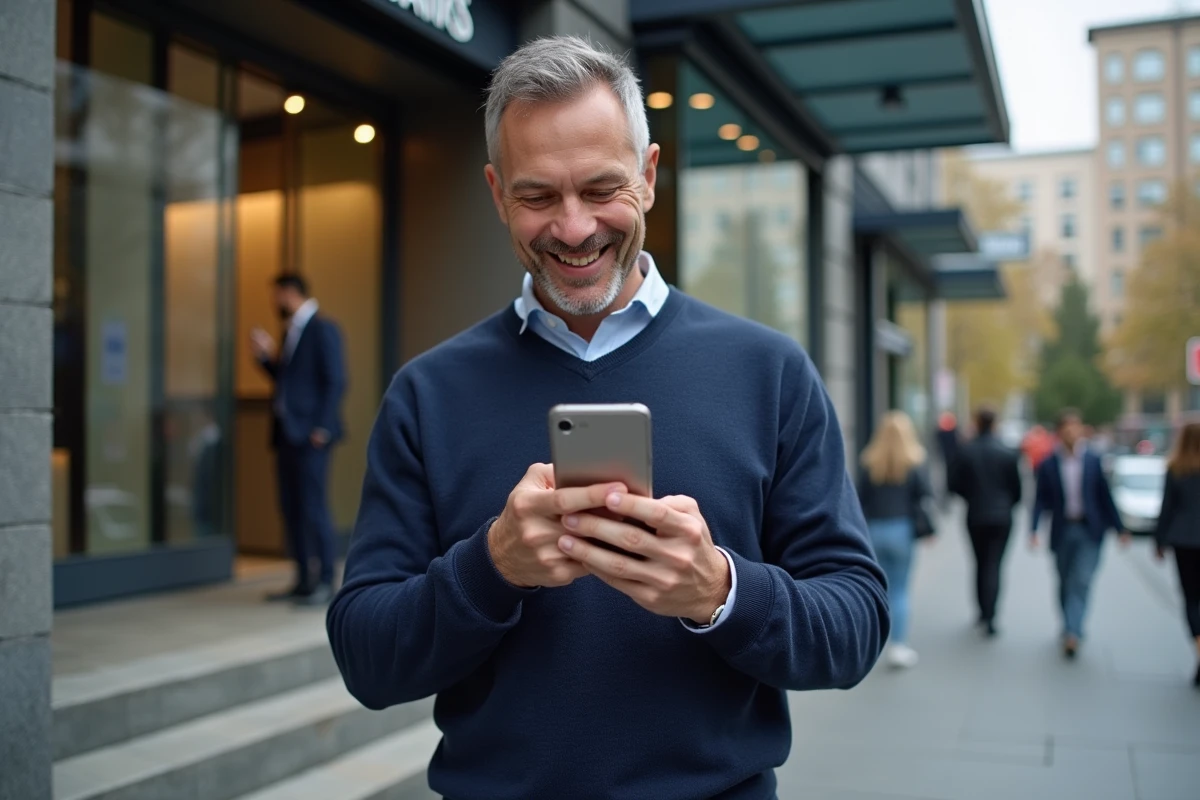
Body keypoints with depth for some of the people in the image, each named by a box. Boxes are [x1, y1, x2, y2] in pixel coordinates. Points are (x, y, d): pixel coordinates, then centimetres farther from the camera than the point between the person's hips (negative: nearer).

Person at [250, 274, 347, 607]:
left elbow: (335, 381, -13)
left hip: (309, 435, -9)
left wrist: (322, 428, -18)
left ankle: (326, 583, -2)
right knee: (291, 508, 9)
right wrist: (266, 355, 10)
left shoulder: (322, 329, -7)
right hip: (286, 433, 9)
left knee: (314, 507, -8)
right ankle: (303, 581, 16)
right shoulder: (291, 332, 19)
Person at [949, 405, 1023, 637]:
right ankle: (989, 617, -10)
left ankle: (983, 611, 22)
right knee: (994, 565, 0)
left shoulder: (966, 451, -7)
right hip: (1001, 517, -1)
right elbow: (1016, 489, 0)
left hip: (975, 517, 1)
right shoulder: (1008, 453, -6)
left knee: (981, 564, 16)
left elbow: (955, 485, -5)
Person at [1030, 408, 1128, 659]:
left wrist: (1119, 528, 8)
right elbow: (1041, 500, -2)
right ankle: (1070, 627, 28)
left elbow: (1105, 496, 7)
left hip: (1089, 532, -1)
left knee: (1081, 582, -12)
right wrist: (1033, 530, -14)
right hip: (1062, 532, 1)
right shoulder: (1048, 465, -1)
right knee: (1065, 583, 11)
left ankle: (1072, 633, -17)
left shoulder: (1093, 461, 2)